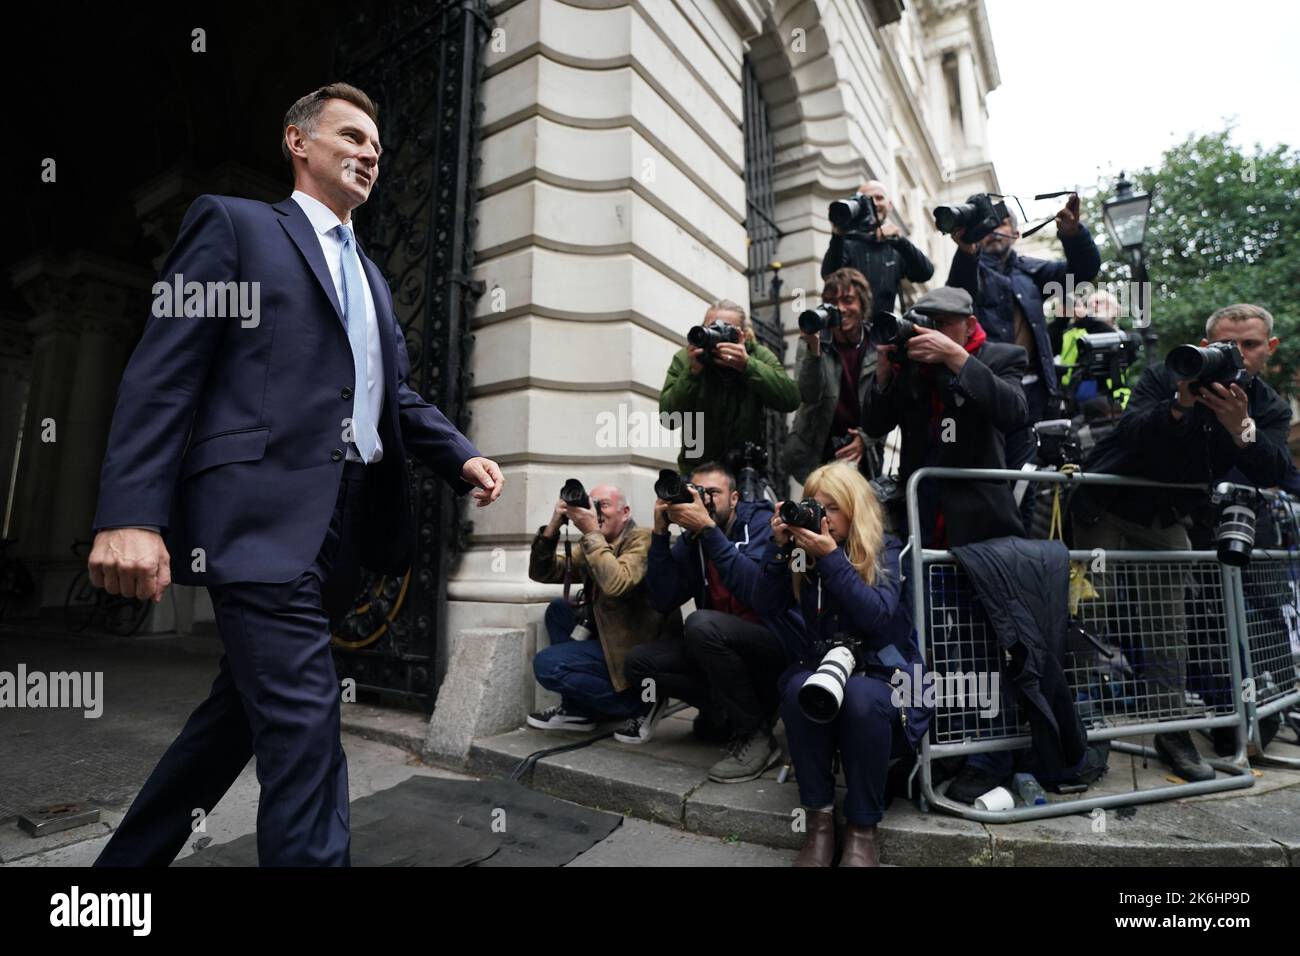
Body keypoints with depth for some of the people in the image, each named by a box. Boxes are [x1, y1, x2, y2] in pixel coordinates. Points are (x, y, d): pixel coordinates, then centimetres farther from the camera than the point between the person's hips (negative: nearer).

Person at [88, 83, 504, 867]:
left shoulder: (373, 280, 25)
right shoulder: (234, 223, 5)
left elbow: (397, 396, 20)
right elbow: (162, 375, -5)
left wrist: (464, 457, 2)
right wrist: (131, 514, -15)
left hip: (348, 523, 7)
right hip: (265, 514, -7)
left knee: (247, 708, 17)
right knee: (304, 723, -11)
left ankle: (131, 856, 36)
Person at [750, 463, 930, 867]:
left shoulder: (887, 550, -5)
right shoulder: (804, 551, 3)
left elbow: (878, 615, -21)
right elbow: (766, 606, -5)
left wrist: (831, 557, -26)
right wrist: (780, 545, -14)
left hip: (883, 671, -2)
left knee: (860, 697, -37)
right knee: (797, 689, -32)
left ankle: (862, 828, -16)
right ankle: (818, 820, -16)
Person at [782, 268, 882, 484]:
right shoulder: (812, 342, -4)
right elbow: (808, 396, -16)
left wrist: (867, 438, -13)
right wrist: (813, 349, -27)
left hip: (862, 455, 1)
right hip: (816, 452, -1)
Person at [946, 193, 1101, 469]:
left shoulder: (1030, 270, 18)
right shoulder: (973, 268, 7)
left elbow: (1085, 269, 8)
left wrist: (1072, 232, -12)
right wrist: (966, 251, -33)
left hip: (1030, 389, 4)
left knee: (1021, 473, 7)